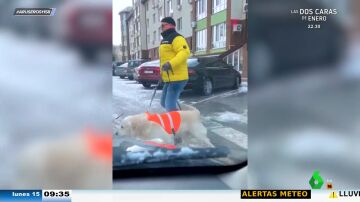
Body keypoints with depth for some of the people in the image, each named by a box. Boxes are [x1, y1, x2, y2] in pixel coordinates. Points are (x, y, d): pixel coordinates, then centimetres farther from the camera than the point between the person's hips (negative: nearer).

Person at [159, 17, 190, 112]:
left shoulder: (176, 38, -11)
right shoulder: (165, 40, 22)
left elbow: (185, 52, -26)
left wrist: (170, 64, -36)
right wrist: (162, 75, 29)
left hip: (177, 78, -11)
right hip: (169, 78, 11)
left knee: (170, 105, -15)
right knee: (164, 103, 18)